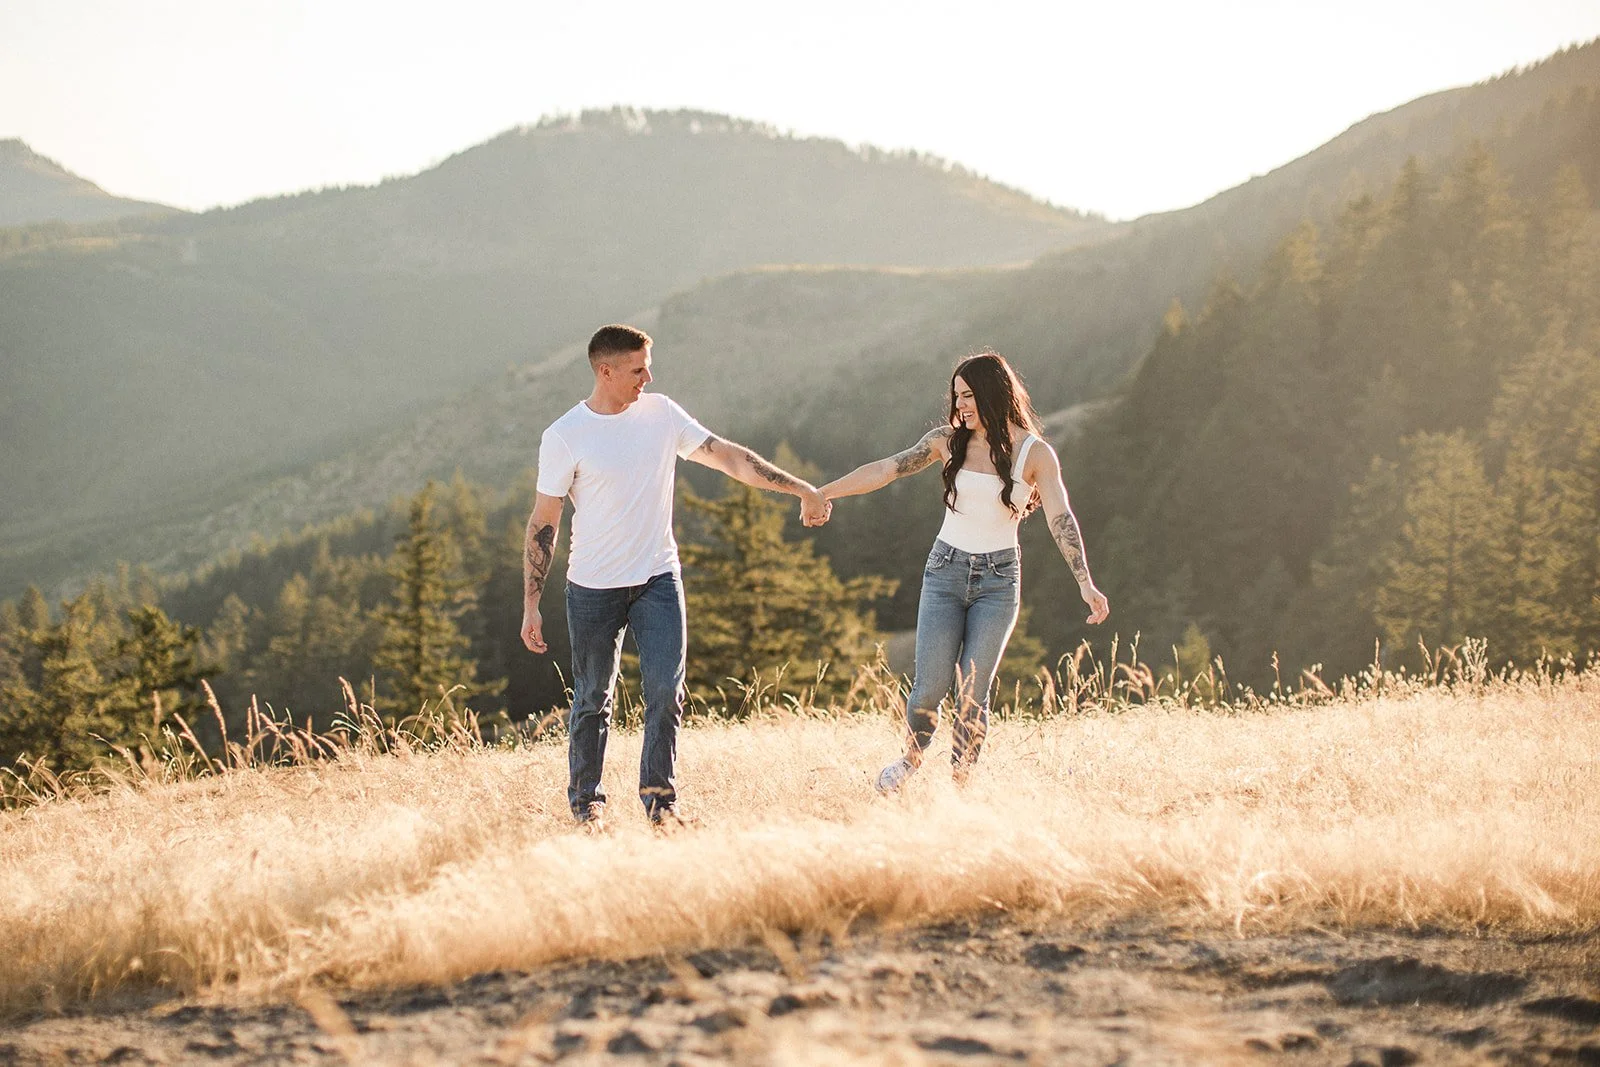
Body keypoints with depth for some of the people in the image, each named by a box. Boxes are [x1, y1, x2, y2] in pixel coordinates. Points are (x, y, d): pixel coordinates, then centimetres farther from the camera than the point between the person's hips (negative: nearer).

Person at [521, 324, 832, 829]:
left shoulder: (661, 414, 1)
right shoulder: (563, 437, -9)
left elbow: (727, 456, 2)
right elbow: (543, 523, -5)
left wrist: (800, 489, -3)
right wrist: (531, 606, -6)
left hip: (658, 578, 2)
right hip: (593, 588, -2)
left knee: (666, 691, -7)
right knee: (592, 700, 7)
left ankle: (659, 798, 5)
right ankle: (585, 801, 22)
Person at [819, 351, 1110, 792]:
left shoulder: (1035, 453, -5)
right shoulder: (949, 440, 2)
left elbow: (1061, 519, -12)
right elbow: (885, 470, 2)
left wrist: (1085, 583, -23)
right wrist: (821, 493, -2)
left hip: (998, 578, -1)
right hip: (945, 572, 2)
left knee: (973, 692, -7)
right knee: (930, 687, -5)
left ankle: (960, 784, 8)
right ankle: (911, 758, 23)